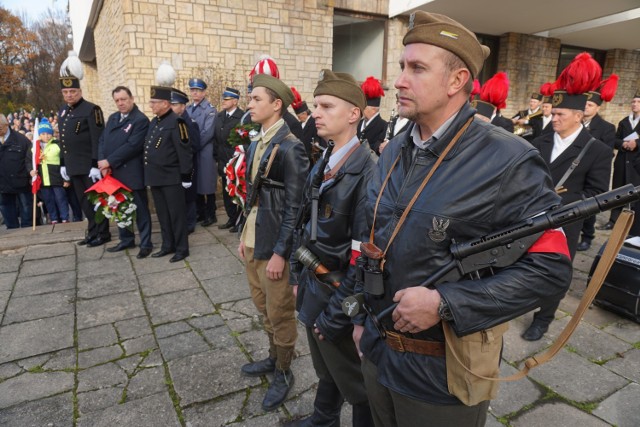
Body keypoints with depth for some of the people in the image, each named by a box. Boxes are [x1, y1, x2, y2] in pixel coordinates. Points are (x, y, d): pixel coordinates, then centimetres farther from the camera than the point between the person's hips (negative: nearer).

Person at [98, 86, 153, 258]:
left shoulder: (141, 120, -9)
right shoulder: (112, 118, 16)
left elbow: (132, 146, -18)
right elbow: (102, 141, 12)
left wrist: (109, 161, -16)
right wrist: (103, 163, -5)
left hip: (132, 174, -7)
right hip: (113, 173, 7)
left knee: (140, 209, 1)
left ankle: (146, 243, 10)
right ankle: (126, 239, 29)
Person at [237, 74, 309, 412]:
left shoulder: (290, 147, -17)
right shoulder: (256, 144, 8)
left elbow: (295, 206, -19)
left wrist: (280, 252, -18)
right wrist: (244, 235, 11)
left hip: (275, 244, -8)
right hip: (253, 240, 8)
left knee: (280, 312, 9)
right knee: (263, 307, 22)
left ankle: (284, 373, 30)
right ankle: (274, 357, 44)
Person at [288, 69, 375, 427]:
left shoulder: (366, 172, -23)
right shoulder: (323, 165, 4)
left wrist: (334, 313, -18)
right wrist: (299, 277, 11)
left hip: (337, 298, -7)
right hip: (313, 287, 8)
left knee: (354, 381, 17)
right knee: (326, 369, 29)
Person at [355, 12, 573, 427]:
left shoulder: (508, 160, -18)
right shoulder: (394, 152, 2)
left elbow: (551, 268, -18)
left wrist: (444, 303, -26)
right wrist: (362, 315, 12)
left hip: (442, 373, -6)